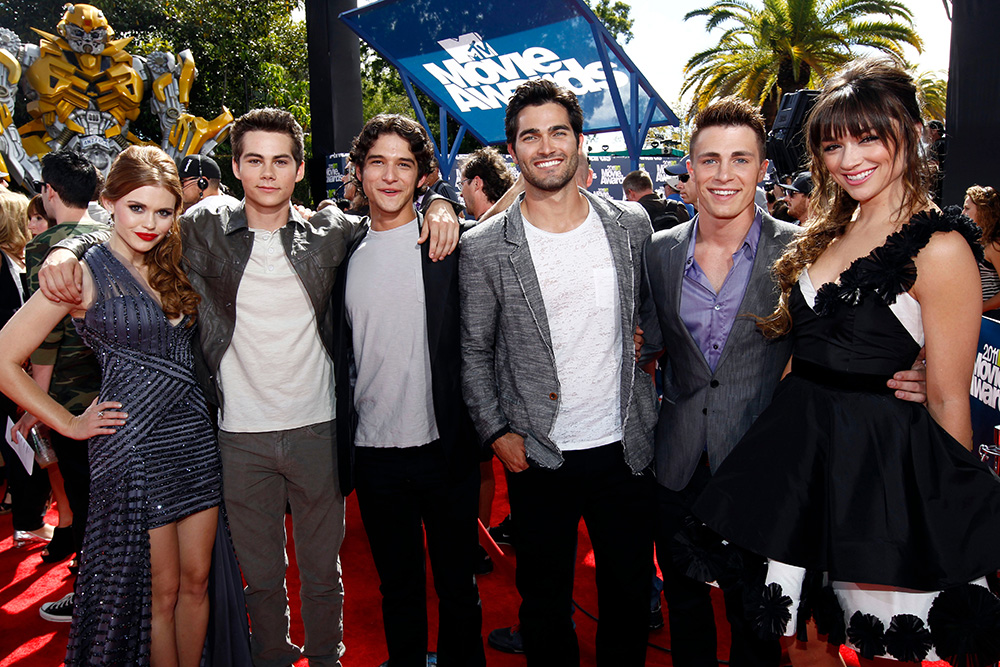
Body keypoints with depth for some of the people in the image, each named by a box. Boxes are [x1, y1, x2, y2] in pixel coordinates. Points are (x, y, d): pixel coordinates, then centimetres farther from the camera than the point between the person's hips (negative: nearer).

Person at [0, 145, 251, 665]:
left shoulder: (172, 266, 10)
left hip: (195, 436, 6)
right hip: (134, 447, -5)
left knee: (196, 580, 13)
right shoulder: (85, 274, -7)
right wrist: (70, 423, -5)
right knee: (161, 589, 7)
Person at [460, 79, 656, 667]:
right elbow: (474, 352, 0)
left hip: (626, 448, 2)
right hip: (537, 458, -2)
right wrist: (497, 432, -6)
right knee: (545, 602, 15)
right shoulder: (484, 248, -7)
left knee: (630, 596, 17)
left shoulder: (632, 224, -1)